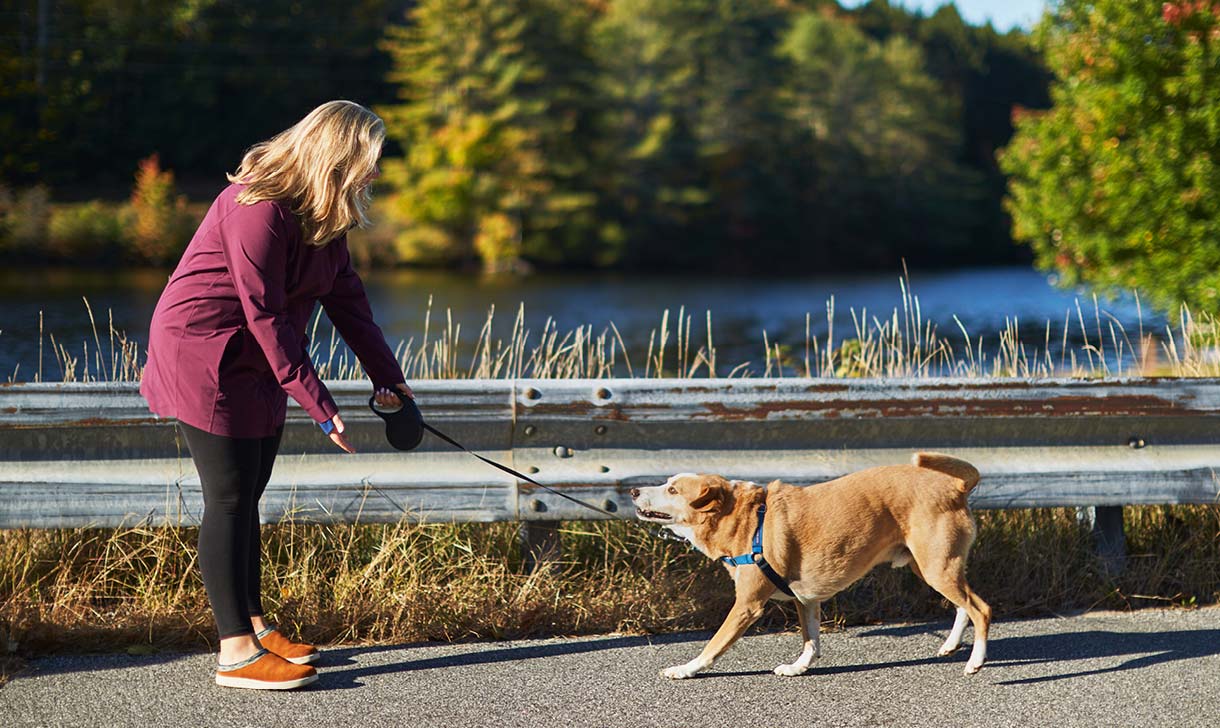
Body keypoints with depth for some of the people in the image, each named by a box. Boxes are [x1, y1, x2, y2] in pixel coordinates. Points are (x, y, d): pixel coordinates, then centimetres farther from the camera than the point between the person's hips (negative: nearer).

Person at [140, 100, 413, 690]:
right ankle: (236, 652, -4)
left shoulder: (322, 212, 5)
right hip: (203, 356, -9)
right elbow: (267, 317, -26)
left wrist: (386, 377, 5)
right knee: (229, 498, -8)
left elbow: (345, 293, 9)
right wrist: (320, 408, -25)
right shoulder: (260, 208, -25)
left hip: (255, 362, 9)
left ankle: (253, 624, 28)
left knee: (247, 492, 16)